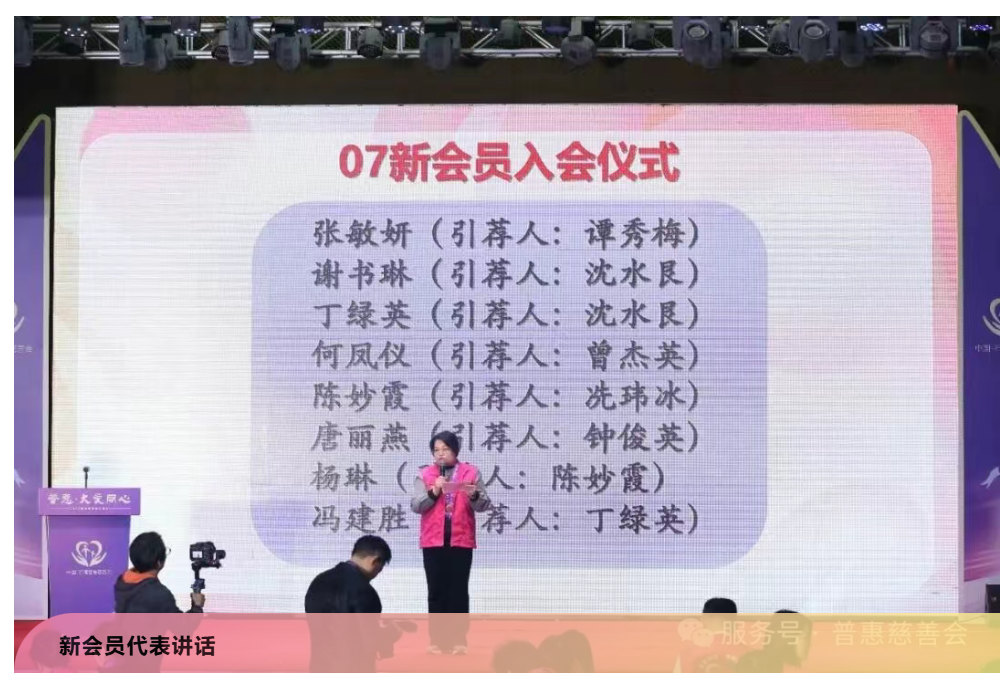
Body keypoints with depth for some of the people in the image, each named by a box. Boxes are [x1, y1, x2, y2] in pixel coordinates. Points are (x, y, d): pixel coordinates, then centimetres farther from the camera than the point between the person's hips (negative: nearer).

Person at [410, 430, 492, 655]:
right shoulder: (425, 474, 7)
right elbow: (415, 506, -1)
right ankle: (437, 640, 5)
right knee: (436, 591, 3)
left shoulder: (471, 473, 5)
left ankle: (458, 640, 2)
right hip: (433, 541, 1)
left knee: (459, 591, 0)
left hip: (461, 540, -1)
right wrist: (433, 492, -17)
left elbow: (484, 504, 0)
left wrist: (474, 496, -22)